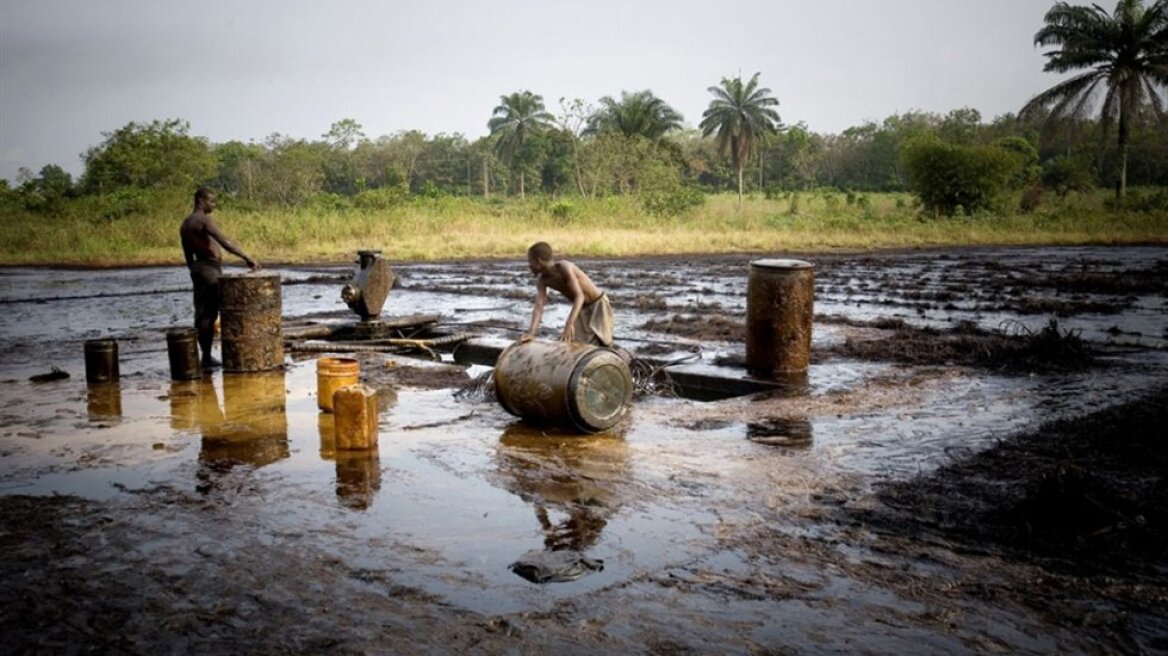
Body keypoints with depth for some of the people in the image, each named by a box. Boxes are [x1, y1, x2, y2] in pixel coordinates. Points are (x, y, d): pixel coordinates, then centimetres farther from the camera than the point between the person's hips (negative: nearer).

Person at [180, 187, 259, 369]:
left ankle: (205, 356, 15)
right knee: (209, 314, -6)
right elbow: (224, 242, -23)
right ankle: (207, 357, -5)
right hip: (210, 268, -9)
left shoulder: (186, 224, 16)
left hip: (197, 268, 9)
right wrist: (247, 258, -27)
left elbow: (188, 255, 19)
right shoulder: (204, 220, -12)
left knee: (202, 314, 10)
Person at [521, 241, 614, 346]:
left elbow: (579, 296, -38)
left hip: (599, 305, -7)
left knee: (597, 344, -18)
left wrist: (569, 324, -51)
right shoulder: (541, 279, -10)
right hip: (582, 310, 7)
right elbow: (538, 307, -18)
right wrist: (531, 332, -35)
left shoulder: (564, 267, -30)